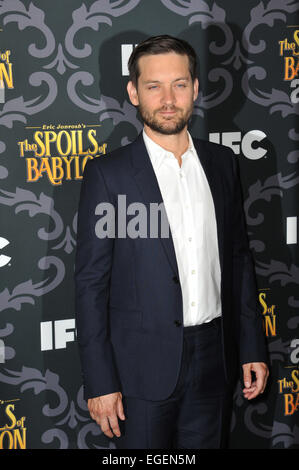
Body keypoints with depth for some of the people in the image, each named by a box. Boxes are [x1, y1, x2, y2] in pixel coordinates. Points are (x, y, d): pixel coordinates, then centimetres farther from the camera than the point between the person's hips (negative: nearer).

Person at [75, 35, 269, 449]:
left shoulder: (222, 162, 5)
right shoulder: (108, 174, -9)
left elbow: (239, 258, 11)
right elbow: (91, 283, -8)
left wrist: (252, 349, 9)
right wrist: (100, 383, -11)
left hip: (214, 359, 4)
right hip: (144, 368, -4)